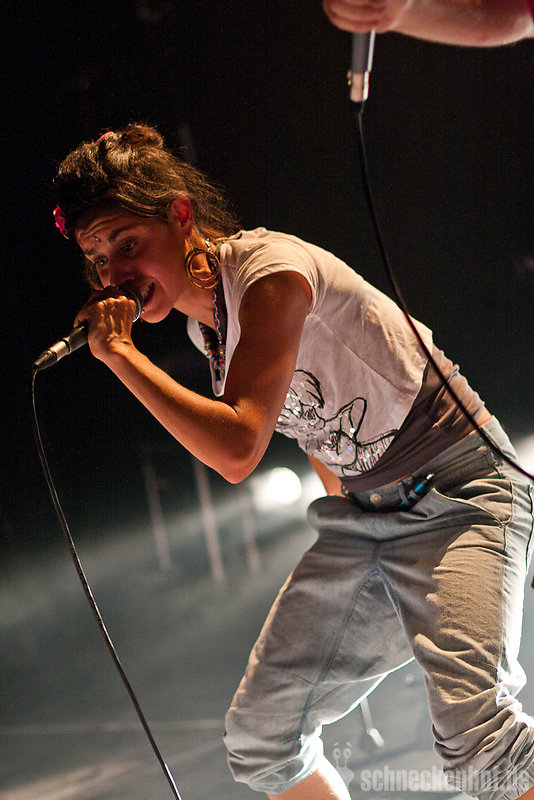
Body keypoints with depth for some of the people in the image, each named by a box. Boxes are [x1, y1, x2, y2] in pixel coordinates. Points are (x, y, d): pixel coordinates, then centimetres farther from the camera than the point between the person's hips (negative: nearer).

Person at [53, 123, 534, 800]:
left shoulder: (271, 271, -20)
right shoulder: (201, 320, 7)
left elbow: (236, 448, -30)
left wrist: (120, 354, -22)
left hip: (458, 495, -9)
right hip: (363, 516, 9)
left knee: (471, 733, -30)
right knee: (259, 740, 4)